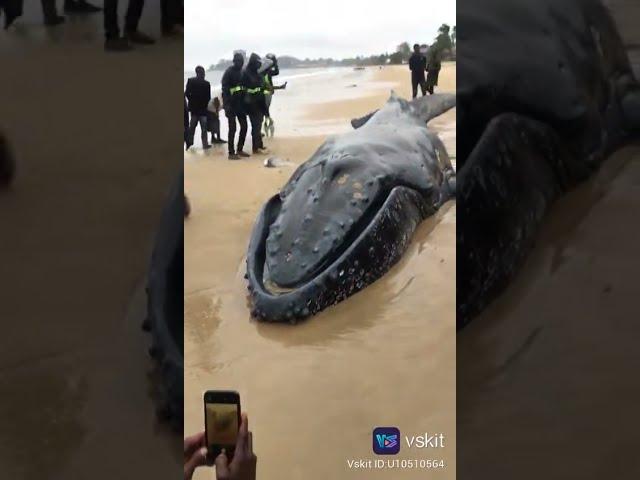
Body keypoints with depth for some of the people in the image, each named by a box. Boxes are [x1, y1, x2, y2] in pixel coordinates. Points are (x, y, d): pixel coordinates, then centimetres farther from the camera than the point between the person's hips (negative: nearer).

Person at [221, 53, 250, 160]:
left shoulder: (242, 72, 13)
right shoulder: (229, 72, -9)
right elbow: (225, 89, -16)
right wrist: (226, 105, -24)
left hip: (240, 104, 7)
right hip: (231, 104, -7)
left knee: (244, 126, 8)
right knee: (232, 128, -6)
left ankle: (239, 150, 19)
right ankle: (231, 153, -2)